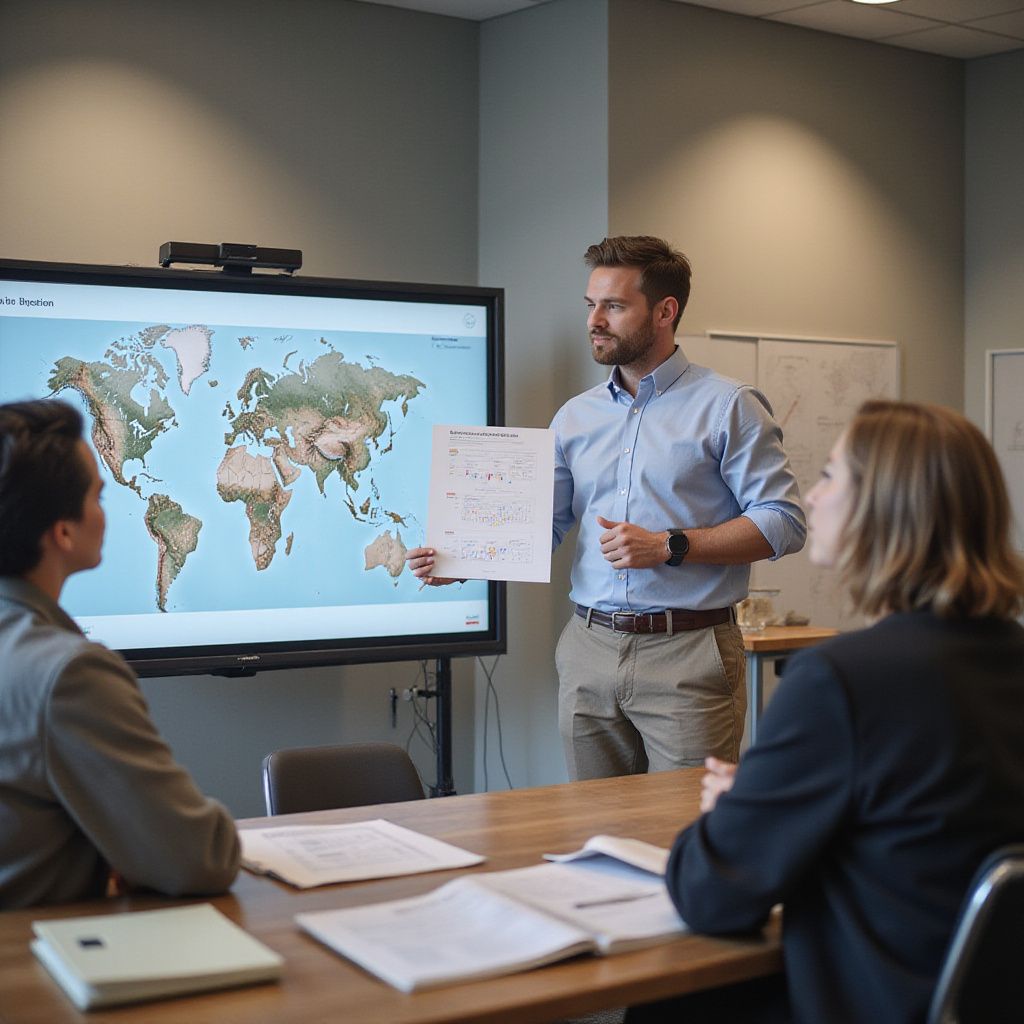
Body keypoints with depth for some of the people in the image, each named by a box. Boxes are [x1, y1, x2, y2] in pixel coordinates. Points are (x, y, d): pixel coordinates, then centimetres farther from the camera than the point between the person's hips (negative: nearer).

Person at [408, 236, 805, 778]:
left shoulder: (727, 406, -2)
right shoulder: (575, 417, 14)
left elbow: (783, 521, -9)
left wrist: (669, 546, -16)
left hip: (686, 655, -5)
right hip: (589, 650, 5)